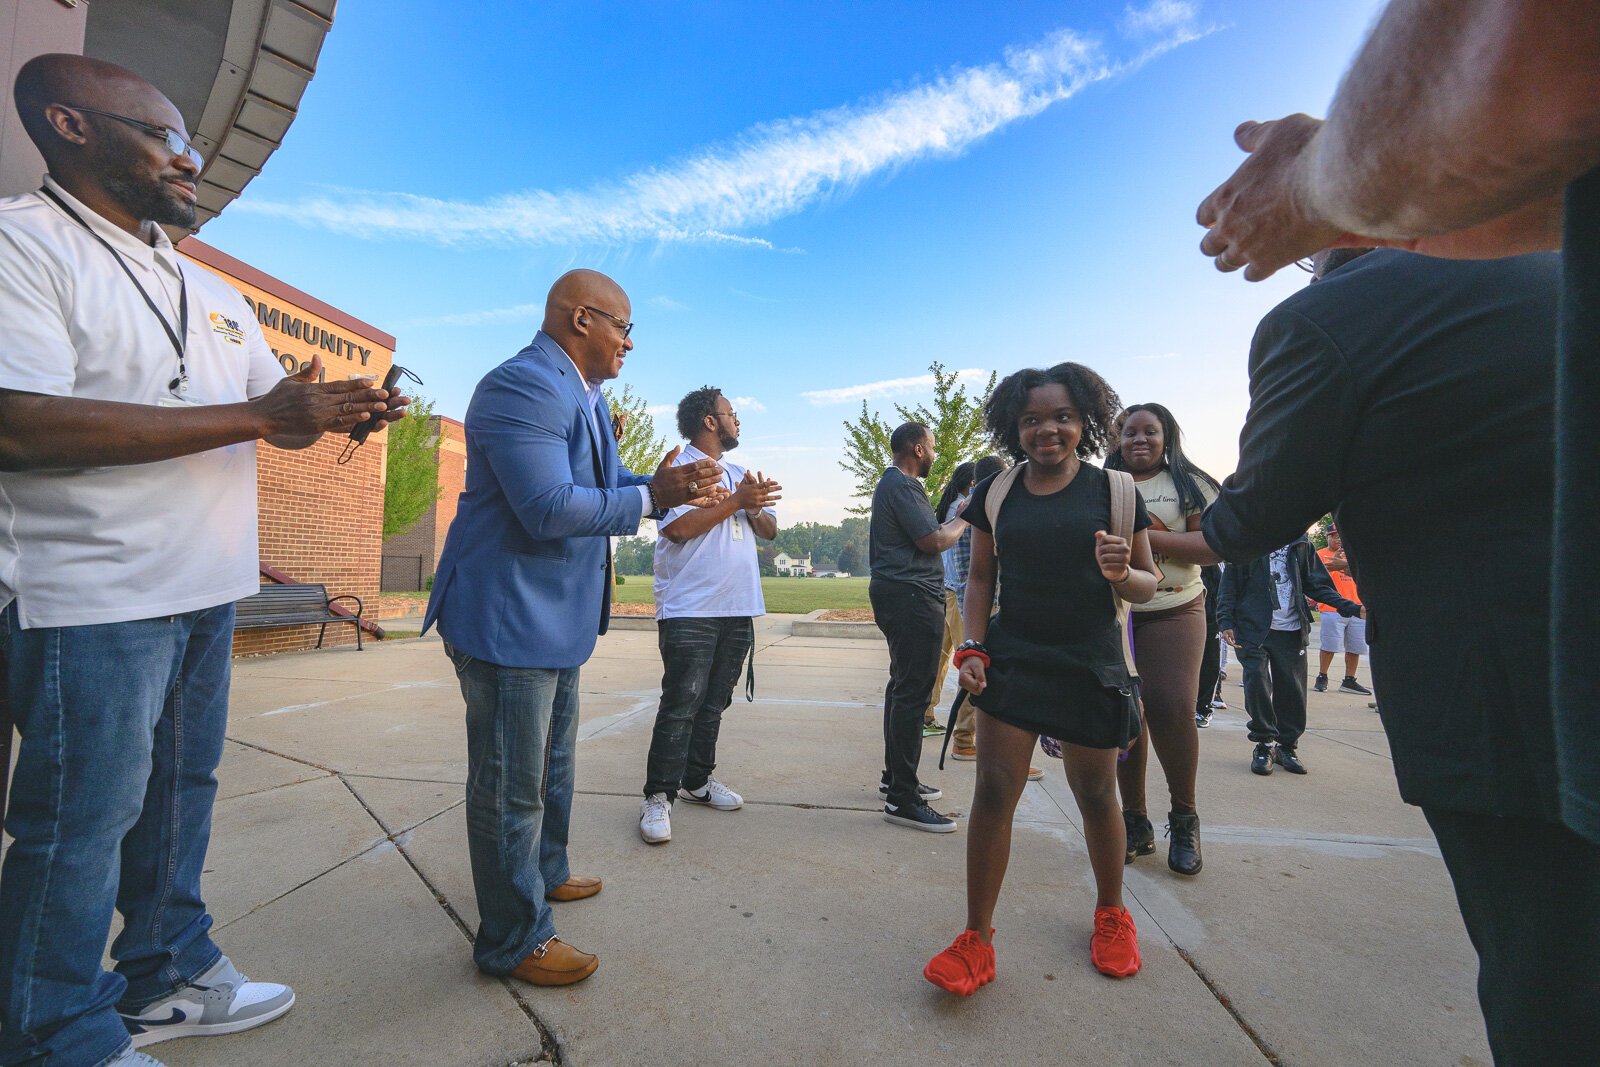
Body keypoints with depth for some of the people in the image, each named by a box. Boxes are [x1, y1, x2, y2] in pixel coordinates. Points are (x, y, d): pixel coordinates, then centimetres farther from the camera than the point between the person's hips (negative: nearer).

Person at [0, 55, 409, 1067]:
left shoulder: (217, 294, 17)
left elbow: (281, 416, 19)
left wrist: (342, 411, -3)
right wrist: (253, 417, -22)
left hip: (208, 594, 8)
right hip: (92, 600, -7)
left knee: (180, 792, 16)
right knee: (83, 819, 3)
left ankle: (167, 979, 33)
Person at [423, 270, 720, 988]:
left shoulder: (585, 395, 13)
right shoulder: (522, 385, -20)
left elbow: (599, 485, 16)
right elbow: (550, 507, -29)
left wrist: (665, 486, 0)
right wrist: (650, 498, -21)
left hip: (556, 618, 11)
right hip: (507, 618, -11)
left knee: (552, 765, 26)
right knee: (511, 785, 4)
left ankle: (544, 873, 47)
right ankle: (513, 940, 23)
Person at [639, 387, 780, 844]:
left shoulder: (738, 473, 18)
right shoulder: (678, 467, -5)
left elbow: (769, 529, 16)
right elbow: (677, 527, -20)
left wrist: (755, 505, -6)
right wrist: (737, 500, -15)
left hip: (738, 609, 7)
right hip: (690, 610, -7)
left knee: (713, 703, 14)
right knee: (680, 704, -5)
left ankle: (696, 781, 27)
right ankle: (657, 796, 6)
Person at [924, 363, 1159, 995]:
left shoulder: (1115, 489, -2)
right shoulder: (995, 494, 2)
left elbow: (1148, 585, 3)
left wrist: (1121, 574, -20)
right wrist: (972, 648, -2)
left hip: (1091, 668, 0)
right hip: (1013, 660, 1)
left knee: (1096, 796, 14)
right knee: (993, 791, -2)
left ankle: (1110, 913, 42)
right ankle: (976, 940, 13)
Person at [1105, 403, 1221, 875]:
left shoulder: (1188, 483, 6)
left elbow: (1213, 546, -4)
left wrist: (1145, 536, -14)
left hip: (1174, 610, -2)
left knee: (1170, 707, -13)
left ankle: (1184, 818, 10)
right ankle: (1135, 821, 16)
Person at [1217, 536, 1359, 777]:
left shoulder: (1299, 542, 12)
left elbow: (1317, 583, 14)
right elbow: (1229, 584, 0)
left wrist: (1351, 608, 2)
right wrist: (1226, 622, -9)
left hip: (1291, 631, 3)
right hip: (1254, 630, -3)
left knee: (1293, 689, 4)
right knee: (1257, 683, -11)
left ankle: (1287, 746, 20)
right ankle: (1265, 744, 6)